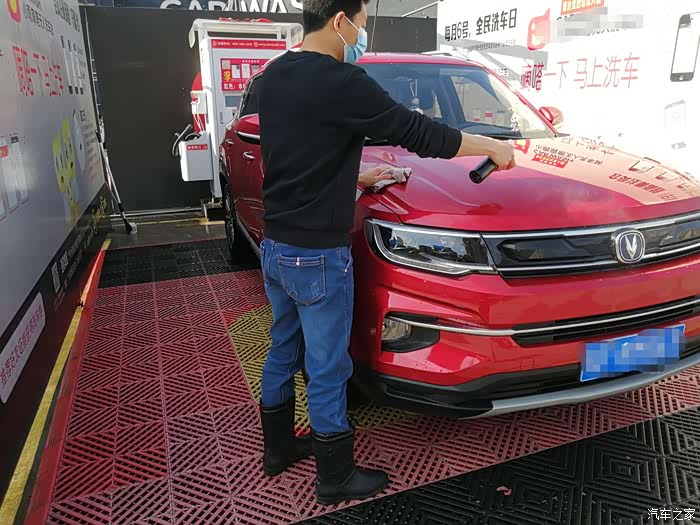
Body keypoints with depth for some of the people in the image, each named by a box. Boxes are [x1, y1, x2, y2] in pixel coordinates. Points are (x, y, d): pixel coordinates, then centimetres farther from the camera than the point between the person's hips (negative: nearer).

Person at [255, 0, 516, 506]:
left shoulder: (273, 76, 9)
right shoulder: (340, 81, -18)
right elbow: (417, 132, -14)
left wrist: (354, 178, 17)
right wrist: (493, 146, -1)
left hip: (275, 246, 9)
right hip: (317, 255, -9)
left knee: (283, 353, 22)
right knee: (326, 370, 7)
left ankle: (278, 449, 41)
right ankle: (336, 478, 27)